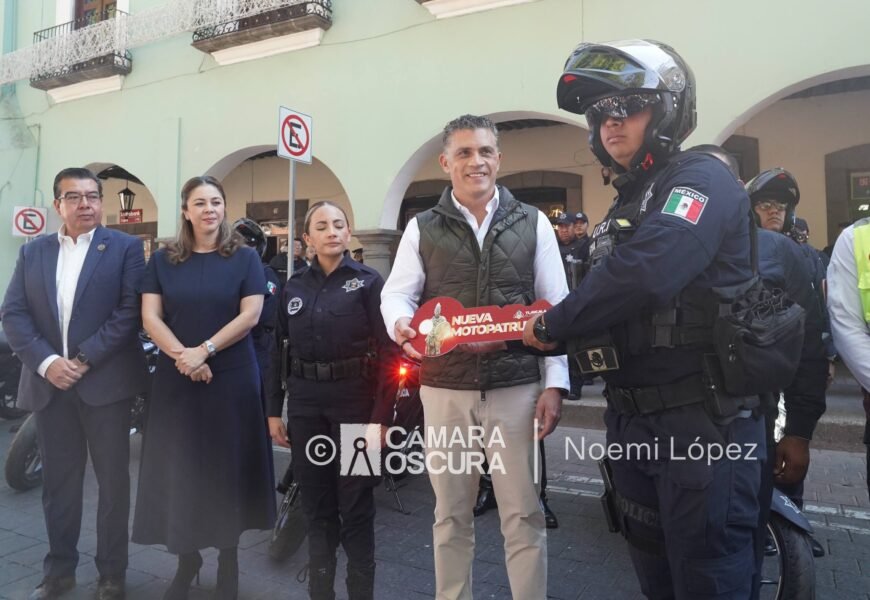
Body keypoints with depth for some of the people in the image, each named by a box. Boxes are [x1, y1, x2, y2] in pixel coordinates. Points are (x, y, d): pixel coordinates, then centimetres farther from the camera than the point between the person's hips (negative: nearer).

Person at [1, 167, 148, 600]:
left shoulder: (125, 247, -1)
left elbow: (130, 311, -11)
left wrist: (84, 359, -15)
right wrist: (46, 362, -11)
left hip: (104, 381, -3)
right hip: (49, 383, 4)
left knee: (113, 480, 6)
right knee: (57, 481, 14)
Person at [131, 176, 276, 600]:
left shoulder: (244, 257, 1)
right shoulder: (163, 259, 7)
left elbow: (250, 314, -8)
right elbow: (150, 317, 0)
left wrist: (205, 350, -17)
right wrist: (181, 355, -15)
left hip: (231, 376, -2)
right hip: (176, 377, 2)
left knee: (227, 464, 7)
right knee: (179, 465, 8)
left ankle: (228, 554, 24)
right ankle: (186, 555, 26)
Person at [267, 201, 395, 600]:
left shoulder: (369, 282, -4)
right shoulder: (294, 286, 8)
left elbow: (387, 351, -8)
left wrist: (381, 416, -13)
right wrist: (273, 410, 7)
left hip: (354, 398, -4)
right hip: (305, 401, 4)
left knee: (355, 503, 4)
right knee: (315, 501, 13)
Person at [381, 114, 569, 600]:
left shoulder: (533, 223, 5)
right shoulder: (423, 228, 6)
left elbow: (556, 308, 3)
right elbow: (396, 293, 1)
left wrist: (555, 383, -5)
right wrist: (401, 321, -23)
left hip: (516, 387, 0)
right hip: (444, 389, 1)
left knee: (524, 514, 7)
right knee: (451, 513, 14)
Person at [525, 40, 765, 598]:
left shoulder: (702, 179, -12)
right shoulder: (628, 203, 17)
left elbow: (643, 274, -29)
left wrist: (551, 325, -17)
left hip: (703, 420, -8)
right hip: (634, 419, 9)